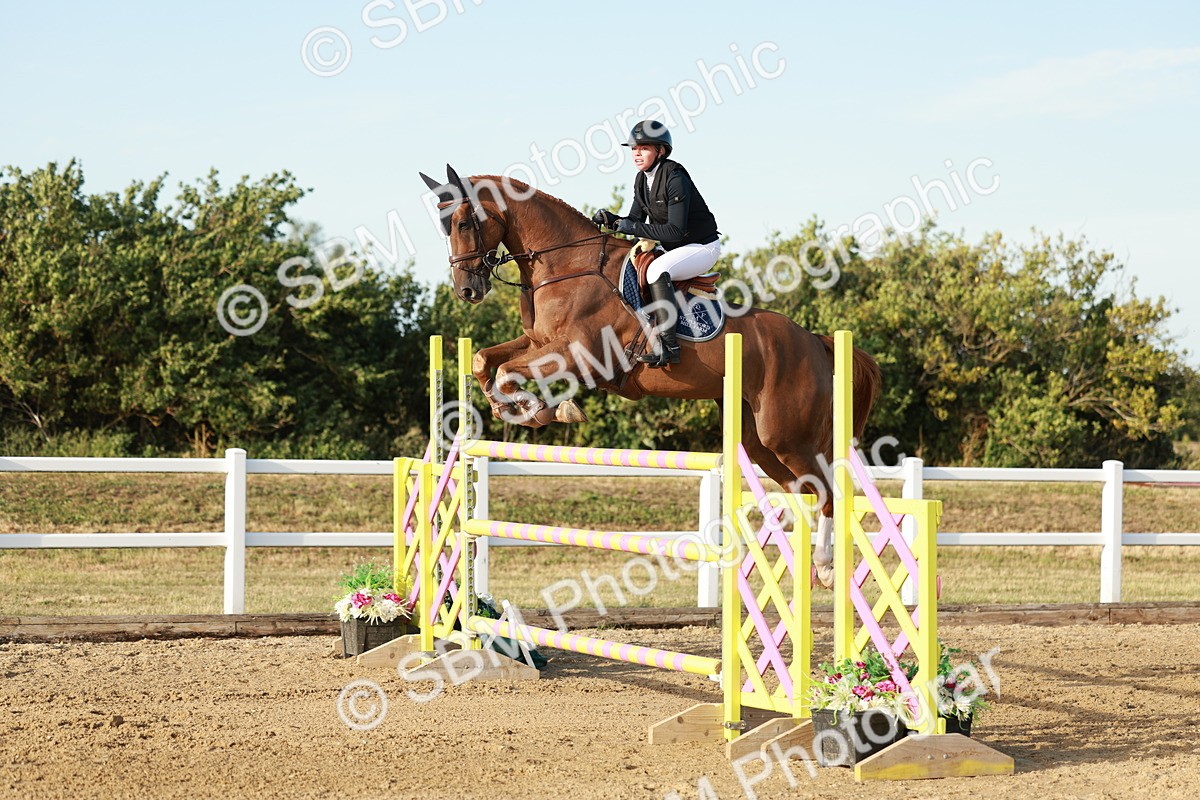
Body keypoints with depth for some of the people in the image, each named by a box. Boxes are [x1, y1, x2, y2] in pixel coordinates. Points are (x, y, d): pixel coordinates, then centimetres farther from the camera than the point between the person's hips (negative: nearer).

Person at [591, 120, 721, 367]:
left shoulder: (674, 178, -23)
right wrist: (611, 220, -14)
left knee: (657, 270, -33)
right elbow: (636, 220, 6)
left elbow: (675, 231, -28)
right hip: (675, 248, 10)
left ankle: (668, 345, -34)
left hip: (703, 247, -10)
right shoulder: (642, 180, 3)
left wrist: (633, 227, -27)